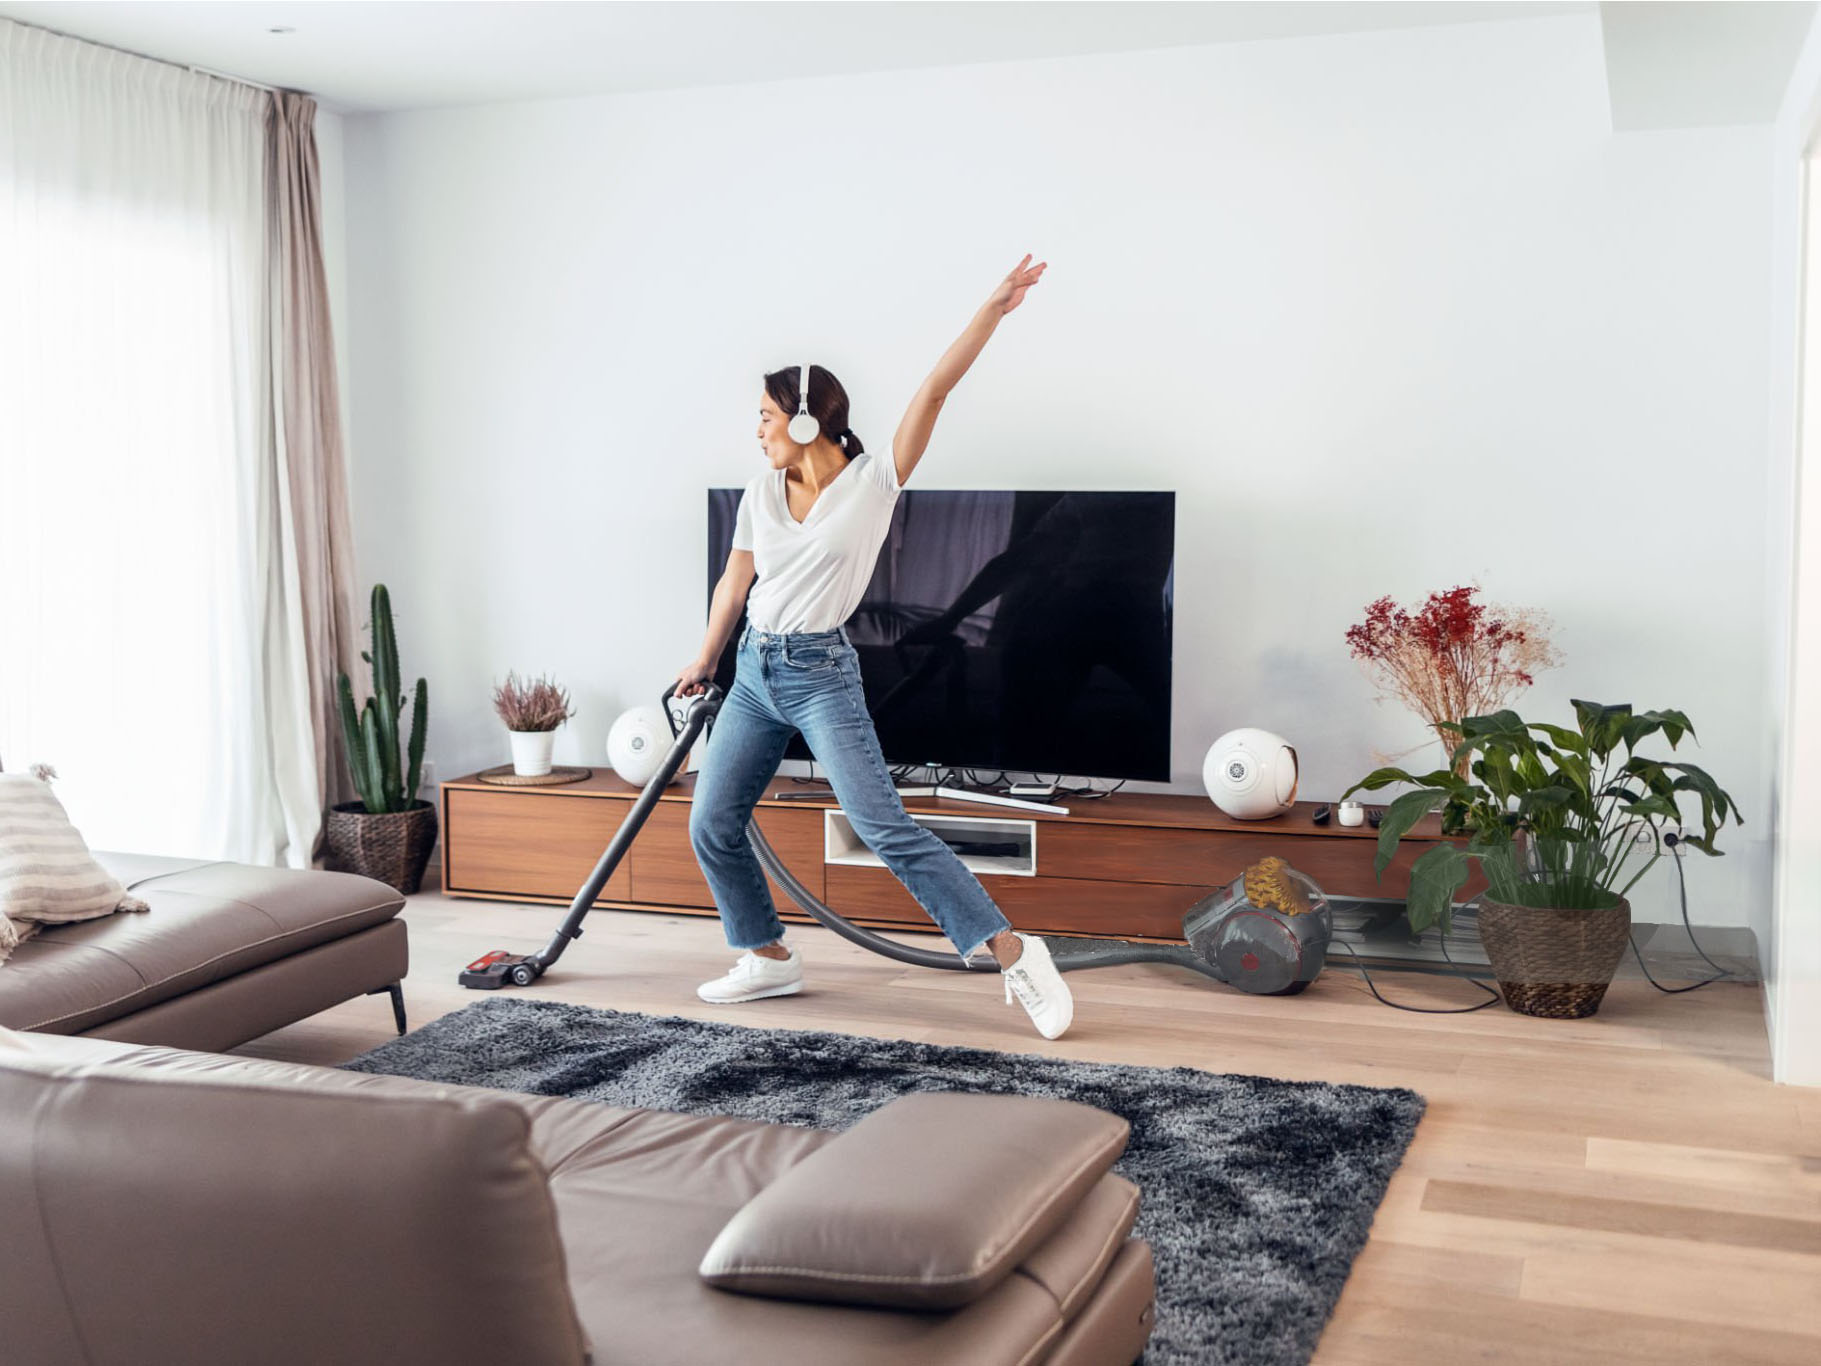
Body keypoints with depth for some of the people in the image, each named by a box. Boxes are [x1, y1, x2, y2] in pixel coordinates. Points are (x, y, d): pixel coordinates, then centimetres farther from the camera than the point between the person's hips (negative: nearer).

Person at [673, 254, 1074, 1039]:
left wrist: (991, 311, -23)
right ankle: (768, 958, 25)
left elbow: (933, 394, -17)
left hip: (821, 674, -6)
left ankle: (1012, 952, -10)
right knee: (711, 825, 7)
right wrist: (704, 661, 27)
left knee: (885, 828, -15)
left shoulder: (873, 483, -9)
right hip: (754, 672, 6)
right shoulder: (761, 495, 5)